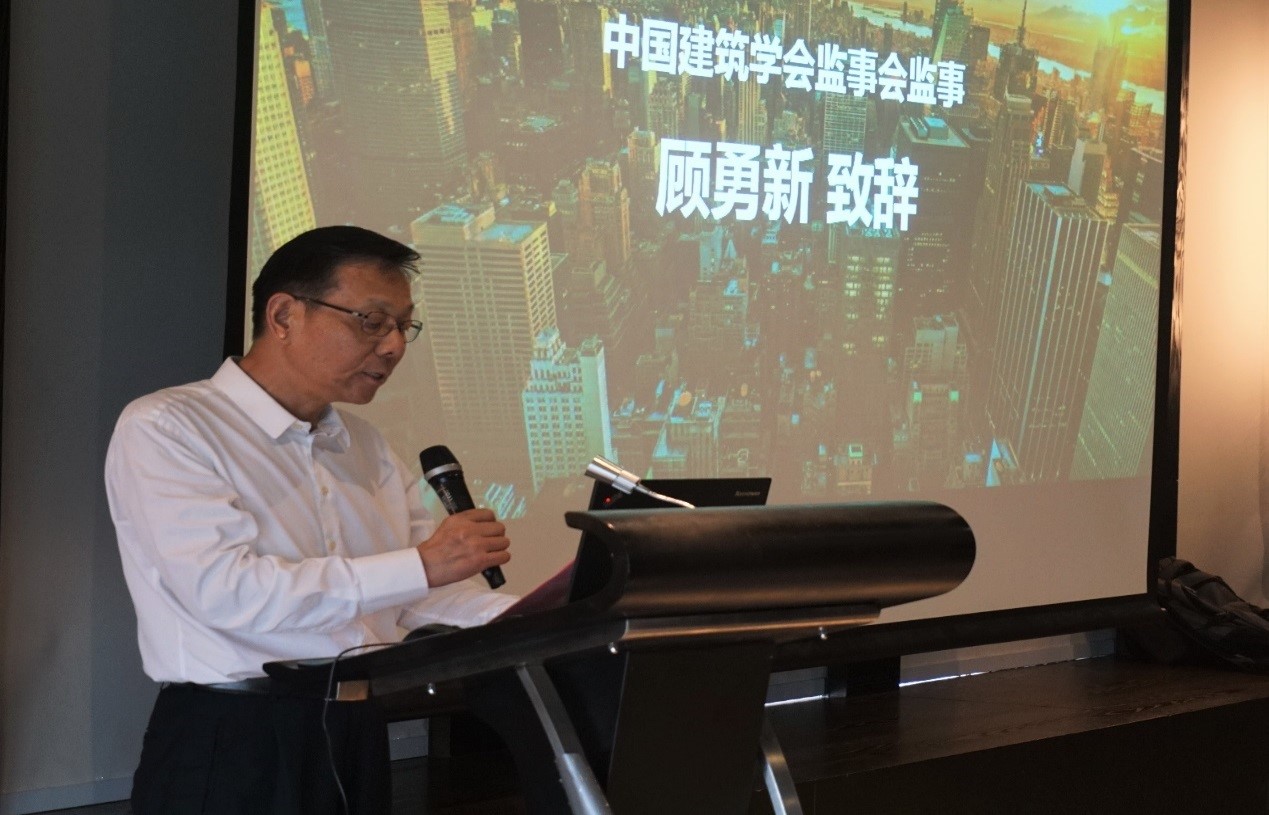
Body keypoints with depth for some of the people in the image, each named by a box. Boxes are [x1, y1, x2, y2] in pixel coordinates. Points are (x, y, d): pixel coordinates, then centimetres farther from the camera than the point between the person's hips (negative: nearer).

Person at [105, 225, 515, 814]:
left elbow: (430, 597, 9)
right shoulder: (162, 430, -7)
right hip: (230, 750, -7)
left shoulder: (367, 449, 15)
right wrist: (419, 566, -22)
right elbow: (225, 590, -21)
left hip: (358, 745, 7)